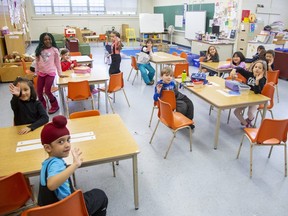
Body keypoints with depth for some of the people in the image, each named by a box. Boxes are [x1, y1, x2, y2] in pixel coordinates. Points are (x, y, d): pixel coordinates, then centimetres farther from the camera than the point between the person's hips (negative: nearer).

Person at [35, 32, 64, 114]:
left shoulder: (54, 50, -3)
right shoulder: (39, 50, 6)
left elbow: (57, 62, 2)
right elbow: (37, 62, 12)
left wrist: (60, 73, 3)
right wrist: (36, 72, 11)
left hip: (50, 72, -4)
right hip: (41, 73, 5)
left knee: (47, 91, -8)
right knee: (39, 91, 8)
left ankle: (55, 105, 12)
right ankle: (42, 105, 29)